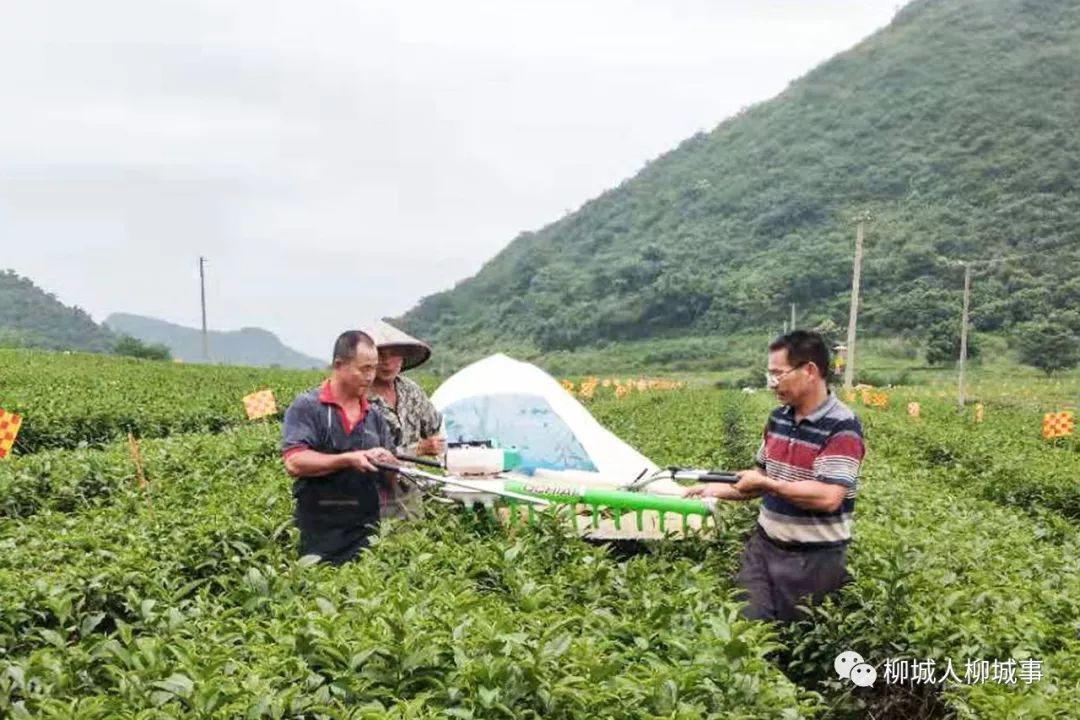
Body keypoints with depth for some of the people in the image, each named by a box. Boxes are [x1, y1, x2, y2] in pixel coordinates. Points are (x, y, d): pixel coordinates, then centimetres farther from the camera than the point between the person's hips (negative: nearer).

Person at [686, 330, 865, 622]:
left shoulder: (842, 427, -18)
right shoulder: (777, 418, 7)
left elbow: (829, 497, -28)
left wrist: (766, 483, -19)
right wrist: (717, 489, 4)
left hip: (814, 559, -6)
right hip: (763, 545, 7)